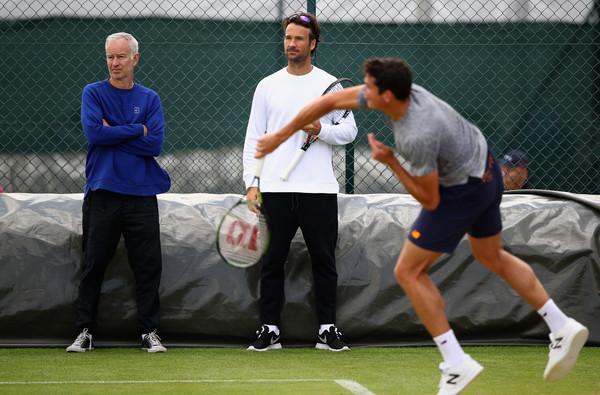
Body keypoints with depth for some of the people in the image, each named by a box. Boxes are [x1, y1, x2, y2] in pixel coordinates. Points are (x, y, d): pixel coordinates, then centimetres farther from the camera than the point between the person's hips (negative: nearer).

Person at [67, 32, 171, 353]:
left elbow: (155, 144, -4)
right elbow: (93, 132, -11)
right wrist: (137, 130, -7)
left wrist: (113, 134, -7)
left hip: (141, 194, 1)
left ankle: (149, 331, 6)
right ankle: (85, 331, 9)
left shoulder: (150, 99, 9)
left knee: (149, 266, -1)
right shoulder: (93, 93, 6)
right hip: (102, 192, -1)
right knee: (93, 264, 1)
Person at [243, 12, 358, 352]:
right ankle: (270, 330, 7)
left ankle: (328, 329, 9)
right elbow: (254, 139, 8)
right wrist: (251, 183, 0)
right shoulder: (267, 86, 9)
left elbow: (350, 130, 5)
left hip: (319, 189, -1)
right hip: (276, 190, 1)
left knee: (324, 260, 2)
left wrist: (322, 130, -15)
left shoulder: (330, 84, 6)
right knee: (272, 261, 1)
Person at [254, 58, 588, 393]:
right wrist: (280, 136, 4)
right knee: (492, 257, 27)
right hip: (486, 169, 9)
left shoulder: (418, 137, -35)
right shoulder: (397, 90, -13)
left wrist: (390, 162, -17)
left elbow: (430, 200, -22)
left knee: (409, 272, 1)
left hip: (462, 193, -9)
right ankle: (564, 329, 26)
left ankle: (457, 364, 1)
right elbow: (330, 101, -2)